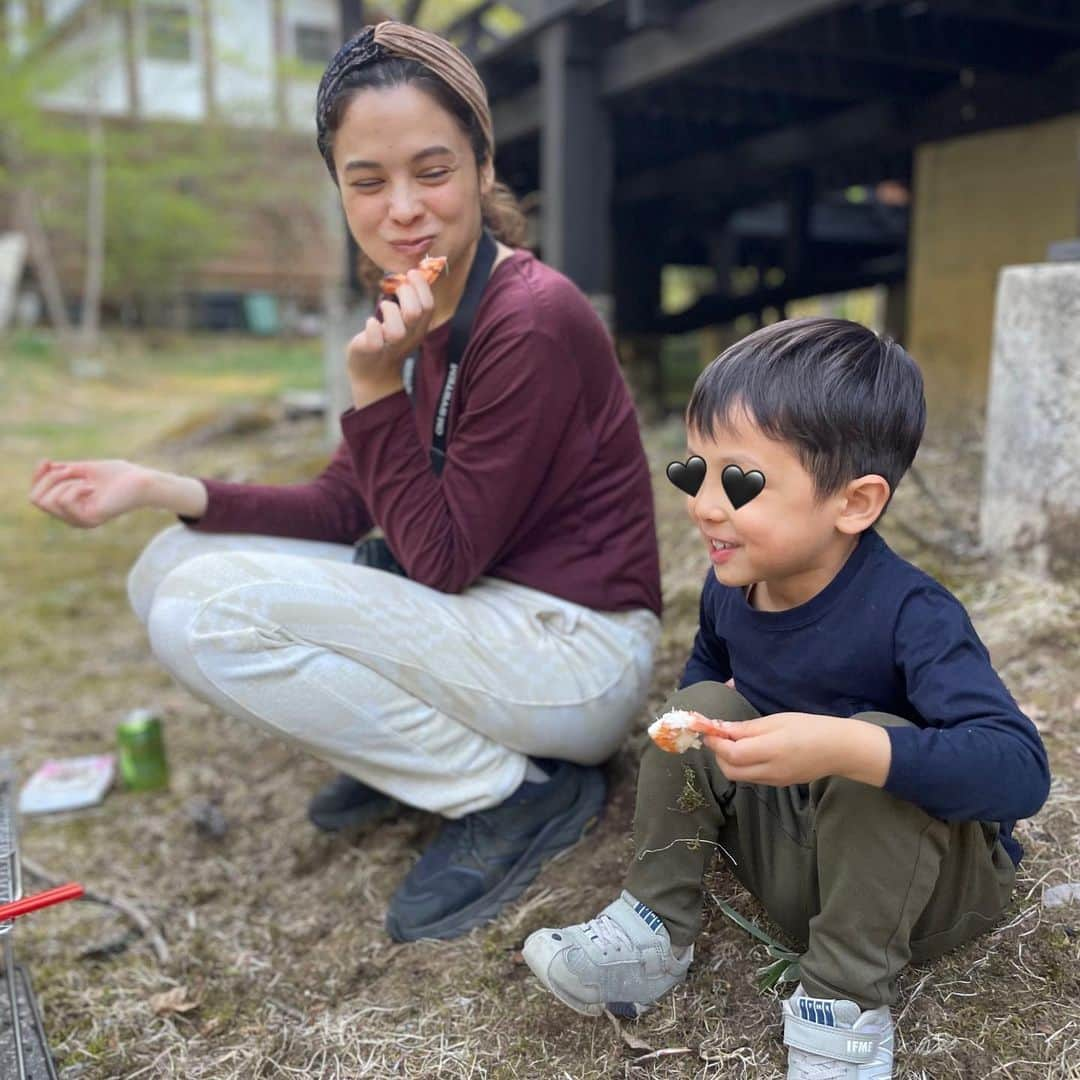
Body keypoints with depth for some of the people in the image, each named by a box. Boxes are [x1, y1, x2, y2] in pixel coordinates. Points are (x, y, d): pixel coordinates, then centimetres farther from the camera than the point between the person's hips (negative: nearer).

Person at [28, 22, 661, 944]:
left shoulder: (533, 320, -20)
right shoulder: (426, 311, 5)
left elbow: (441, 561, -17)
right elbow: (345, 508, 6)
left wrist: (375, 387, -23)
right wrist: (161, 488, -3)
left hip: (580, 652, -8)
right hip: (484, 616, 8)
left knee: (208, 609, -19)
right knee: (170, 569, 4)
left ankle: (518, 794, -9)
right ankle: (424, 740, 7)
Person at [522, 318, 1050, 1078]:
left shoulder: (909, 615, -29)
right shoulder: (729, 586, -10)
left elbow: (1021, 770, -40)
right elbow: (709, 665, 15)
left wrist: (840, 746, -53)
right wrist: (713, 707, -10)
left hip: (934, 872, -5)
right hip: (792, 856, 6)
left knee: (874, 737, -34)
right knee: (701, 704, -14)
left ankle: (846, 1001, -20)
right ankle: (656, 929, -5)